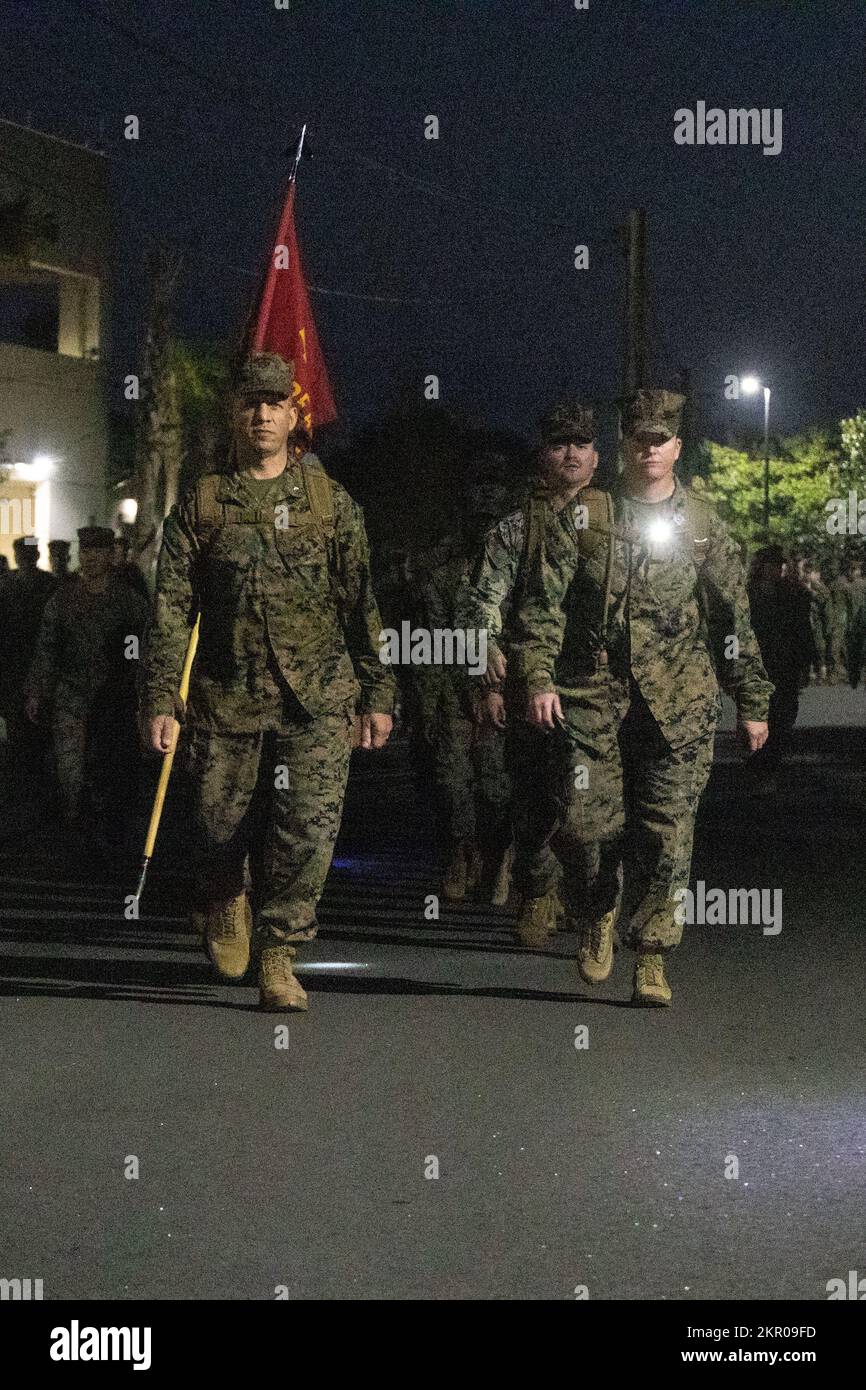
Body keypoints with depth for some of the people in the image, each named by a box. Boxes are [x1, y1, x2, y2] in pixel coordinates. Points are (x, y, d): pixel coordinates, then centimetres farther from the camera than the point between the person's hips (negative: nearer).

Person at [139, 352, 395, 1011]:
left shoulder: (331, 503, 8)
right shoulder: (200, 506, 6)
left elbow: (361, 605, 10)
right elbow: (171, 609, 4)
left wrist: (377, 692, 6)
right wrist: (160, 697, -3)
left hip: (318, 699, 0)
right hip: (227, 697, 0)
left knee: (309, 828, -11)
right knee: (225, 826, 7)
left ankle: (277, 956, 1)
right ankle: (223, 907, 40)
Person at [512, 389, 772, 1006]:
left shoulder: (703, 526, 8)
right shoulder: (583, 517, 5)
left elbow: (735, 620, 11)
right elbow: (544, 602, 1)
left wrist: (753, 703, 10)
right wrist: (538, 677, -11)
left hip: (678, 705, 1)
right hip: (592, 699, 0)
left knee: (667, 833, -3)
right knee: (585, 823, -3)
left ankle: (651, 957, 7)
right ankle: (597, 917, 25)